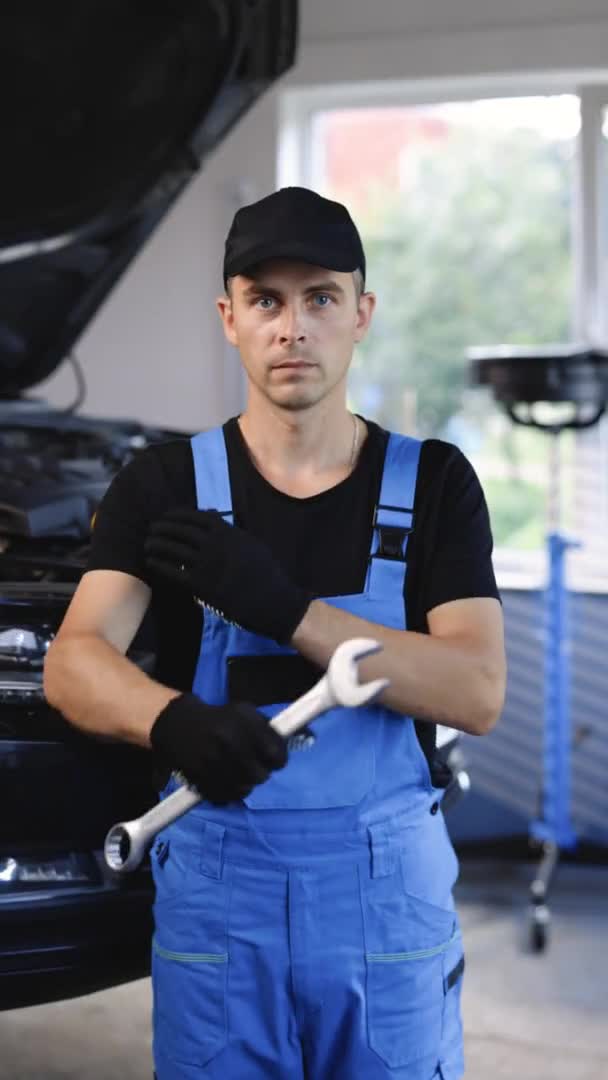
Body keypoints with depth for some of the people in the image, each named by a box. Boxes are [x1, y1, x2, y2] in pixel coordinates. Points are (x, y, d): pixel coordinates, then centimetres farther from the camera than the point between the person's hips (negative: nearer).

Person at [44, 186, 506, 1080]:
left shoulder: (432, 482, 1)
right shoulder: (164, 488, 1)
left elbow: (478, 694, -10)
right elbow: (73, 664, -13)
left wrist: (282, 607, -19)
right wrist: (174, 723, -36)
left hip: (388, 886, 0)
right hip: (215, 882, 0)